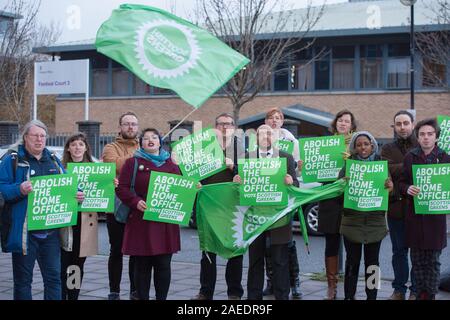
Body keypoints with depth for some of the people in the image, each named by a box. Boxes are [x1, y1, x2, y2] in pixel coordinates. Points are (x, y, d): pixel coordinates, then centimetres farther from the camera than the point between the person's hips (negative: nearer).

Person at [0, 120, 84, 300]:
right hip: (24, 231, -4)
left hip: (51, 231, 4)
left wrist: (77, 195, -2)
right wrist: (20, 190, -27)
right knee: (23, 279, 3)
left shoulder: (53, 160, 16)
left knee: (54, 277, 6)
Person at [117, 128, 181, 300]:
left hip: (166, 223, 3)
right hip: (141, 222, -3)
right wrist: (136, 202, -16)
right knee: (142, 265, 2)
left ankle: (162, 298, 13)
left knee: (164, 265, 4)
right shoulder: (133, 162, 4)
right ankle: (142, 297, 11)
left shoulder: (170, 163, 14)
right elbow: (121, 188, -1)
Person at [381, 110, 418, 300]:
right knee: (399, 251, 10)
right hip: (396, 206, 2)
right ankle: (399, 290, 19)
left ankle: (416, 290, 11)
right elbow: (386, 169, -9)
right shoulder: (388, 149, 10)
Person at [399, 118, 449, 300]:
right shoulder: (410, 157, 6)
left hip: (435, 216, -1)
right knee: (417, 260, 6)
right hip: (414, 216, 1)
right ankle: (421, 294, 15)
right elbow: (401, 183, 9)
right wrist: (408, 189, -12)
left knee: (433, 260, 4)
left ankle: (430, 294, 13)